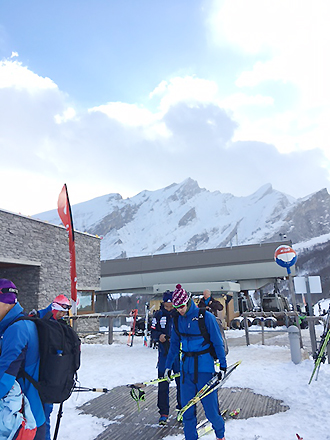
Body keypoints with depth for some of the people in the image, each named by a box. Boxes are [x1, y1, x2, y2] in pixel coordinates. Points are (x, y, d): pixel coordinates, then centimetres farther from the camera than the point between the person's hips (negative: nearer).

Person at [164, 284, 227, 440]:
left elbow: (218, 343, -5)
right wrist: (168, 366, 18)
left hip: (204, 368, -4)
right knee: (187, 409, 8)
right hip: (186, 369, 4)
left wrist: (223, 365, -5)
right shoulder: (178, 320, 3)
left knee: (210, 408, 3)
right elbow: (174, 344, 14)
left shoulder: (206, 317, -12)